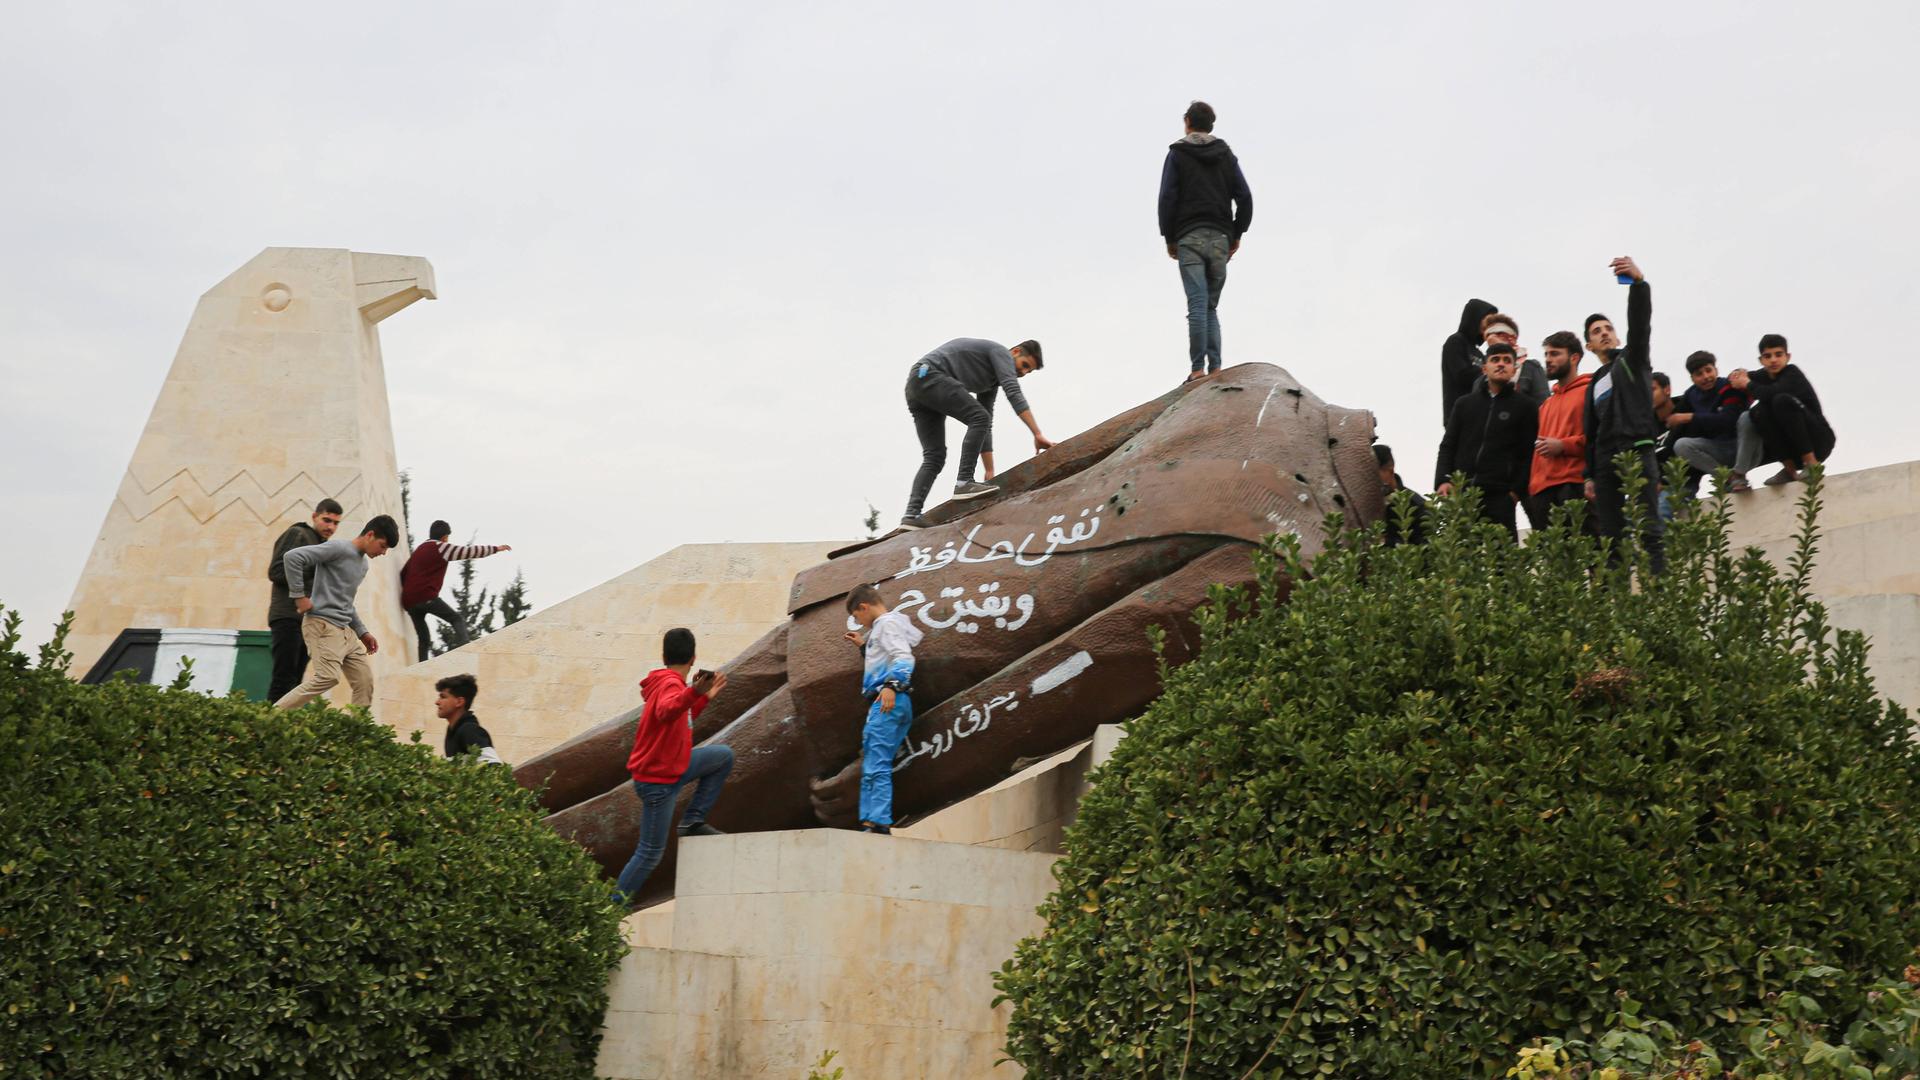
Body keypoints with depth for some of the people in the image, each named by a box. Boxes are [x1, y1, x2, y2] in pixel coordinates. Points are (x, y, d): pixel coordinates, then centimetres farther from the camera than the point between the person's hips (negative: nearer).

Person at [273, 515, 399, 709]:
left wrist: (362, 632, 19)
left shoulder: (363, 564, 20)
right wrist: (299, 595, -16)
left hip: (345, 630, 9)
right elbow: (293, 556, -18)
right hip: (323, 626, -9)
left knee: (365, 681, 2)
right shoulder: (339, 548, -9)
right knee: (328, 677, -23)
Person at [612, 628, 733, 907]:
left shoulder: (667, 682, 8)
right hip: (657, 780, -9)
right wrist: (694, 692, -62)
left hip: (672, 766, 9)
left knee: (724, 755, 11)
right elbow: (666, 711, -46)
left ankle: (693, 821, 11)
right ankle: (617, 902, 13)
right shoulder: (671, 684, -21)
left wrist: (706, 697, 21)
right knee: (651, 852, -2)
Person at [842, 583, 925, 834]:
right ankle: (869, 823, 10)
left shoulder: (888, 623, -3)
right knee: (869, 767, 10)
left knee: (876, 766, -16)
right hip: (886, 703, 11)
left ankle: (879, 822, -22)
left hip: (889, 701, -11)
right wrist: (864, 646, 32)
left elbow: (904, 657, -17)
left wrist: (892, 685, -29)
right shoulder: (879, 628, 27)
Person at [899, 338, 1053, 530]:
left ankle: (911, 515, -8)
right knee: (979, 418, -17)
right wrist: (1038, 435, -22)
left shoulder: (993, 380, 27)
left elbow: (986, 425, 27)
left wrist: (990, 473, 23)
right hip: (928, 375, -10)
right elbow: (1013, 393, -16)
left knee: (934, 457, 4)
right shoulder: (1000, 352, 1)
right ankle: (964, 483, -19)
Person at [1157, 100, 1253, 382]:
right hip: (1220, 239, 4)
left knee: (1197, 305, -10)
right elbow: (1245, 197, 7)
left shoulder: (1177, 154, 4)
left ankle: (1198, 369, -15)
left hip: (1189, 238, -3)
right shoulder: (1226, 154, 15)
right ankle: (1215, 368, 0)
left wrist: (1169, 238, 3)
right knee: (1211, 306, 9)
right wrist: (1236, 234, 13)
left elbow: (1167, 198, -4)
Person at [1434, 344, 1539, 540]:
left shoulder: (1525, 407, 11)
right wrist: (1442, 480, 1)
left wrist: (1516, 490, -7)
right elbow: (1448, 446, 16)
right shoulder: (1464, 404, 21)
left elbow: (1529, 454, 3)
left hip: (1500, 496, -3)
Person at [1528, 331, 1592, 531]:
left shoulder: (1589, 392, 3)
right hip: (1543, 490, 7)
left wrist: (1563, 445, -12)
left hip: (1576, 487, -7)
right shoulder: (1547, 403, 28)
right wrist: (1532, 486, 15)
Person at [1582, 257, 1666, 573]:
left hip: (1637, 452, -6)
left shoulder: (1632, 359, 11)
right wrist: (1590, 476, 13)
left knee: (1649, 530, -13)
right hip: (1605, 462, 6)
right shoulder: (1594, 385, 26)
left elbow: (1640, 323, -9)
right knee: (1609, 537, -2)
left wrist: (1639, 282, -26)